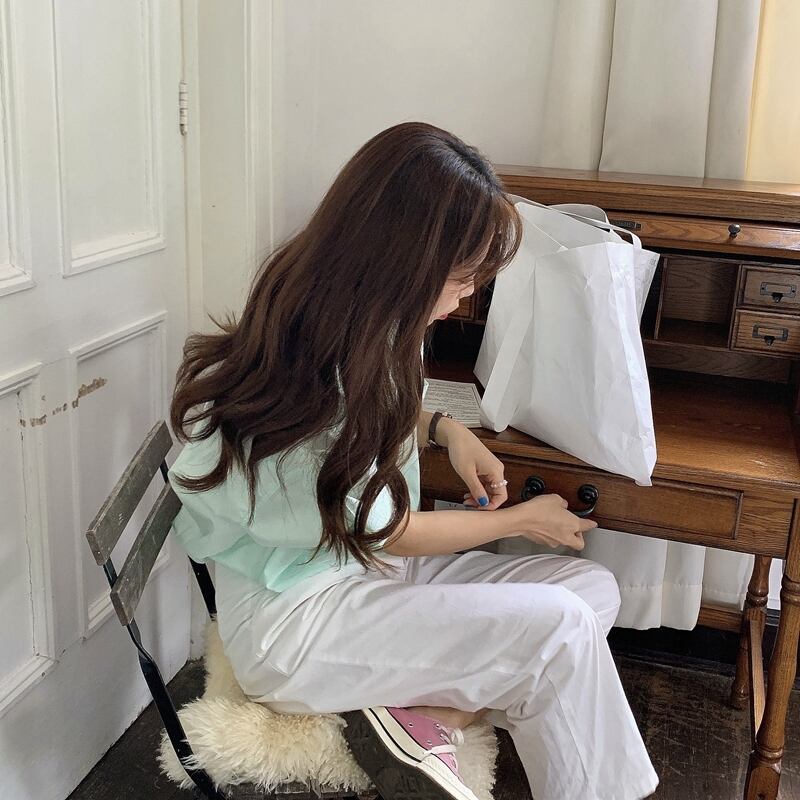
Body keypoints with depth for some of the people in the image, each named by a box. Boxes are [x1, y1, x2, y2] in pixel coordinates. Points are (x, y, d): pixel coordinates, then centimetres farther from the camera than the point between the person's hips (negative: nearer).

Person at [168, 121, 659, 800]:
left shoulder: (362, 326, -2)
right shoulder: (307, 371, -27)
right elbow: (383, 531, -15)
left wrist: (444, 429, -1)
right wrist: (523, 519, -2)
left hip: (368, 568, 9)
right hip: (294, 622, -9)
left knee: (593, 587, -6)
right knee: (558, 629, -21)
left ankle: (425, 713, -15)